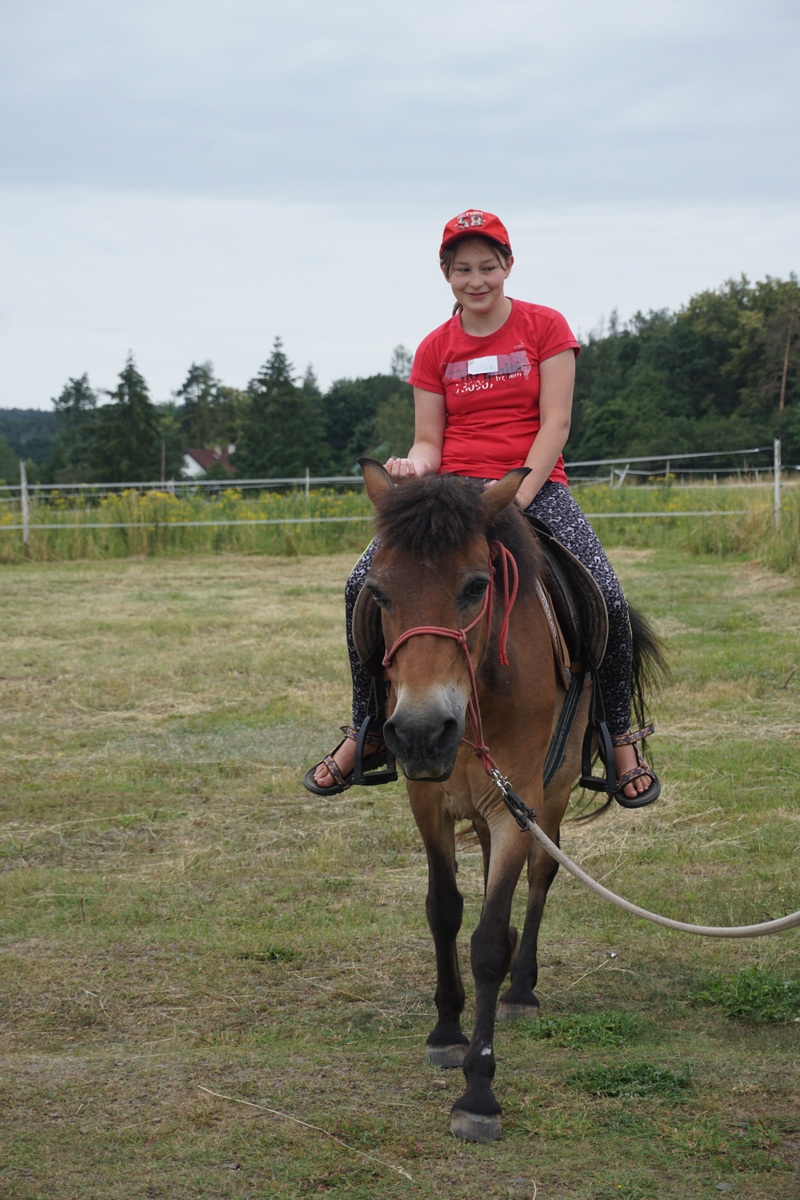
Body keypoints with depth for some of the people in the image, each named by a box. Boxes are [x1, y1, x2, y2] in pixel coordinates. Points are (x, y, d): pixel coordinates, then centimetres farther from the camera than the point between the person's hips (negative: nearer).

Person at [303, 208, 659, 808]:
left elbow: (555, 425, -5)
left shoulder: (546, 327, 2)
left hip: (535, 486, -2)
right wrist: (415, 464, -17)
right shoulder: (435, 349, 10)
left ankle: (621, 737, -1)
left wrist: (516, 497, -17)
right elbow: (429, 440, 9)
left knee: (605, 595, -25)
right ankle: (367, 730, 1)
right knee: (365, 585, -19)